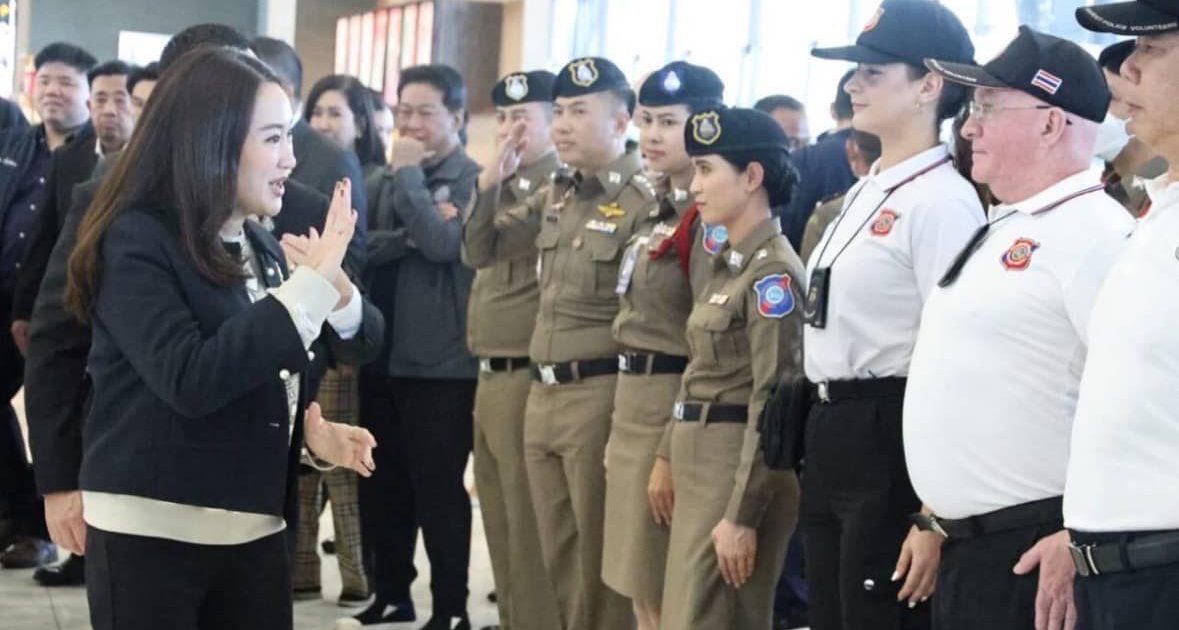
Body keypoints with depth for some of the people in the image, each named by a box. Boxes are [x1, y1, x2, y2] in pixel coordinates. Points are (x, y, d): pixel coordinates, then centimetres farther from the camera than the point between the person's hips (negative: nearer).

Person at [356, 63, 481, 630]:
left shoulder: (474, 180, -5)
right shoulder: (387, 178, 14)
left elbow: (444, 243, -20)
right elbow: (362, 245, 2)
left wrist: (409, 174, -12)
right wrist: (410, 235, -15)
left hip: (442, 361, -6)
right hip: (383, 355, 6)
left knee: (438, 489, -1)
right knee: (382, 485, 13)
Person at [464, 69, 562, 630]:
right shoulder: (507, 186, 16)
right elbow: (475, 253, 2)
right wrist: (491, 176, -4)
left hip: (530, 375, -9)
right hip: (491, 375, 9)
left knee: (529, 527, -6)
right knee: (500, 524, 14)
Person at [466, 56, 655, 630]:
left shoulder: (644, 201, -13)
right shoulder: (556, 195, 12)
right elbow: (486, 246, 22)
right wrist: (488, 186, 4)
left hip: (601, 395, -8)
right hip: (542, 393, 8)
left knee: (599, 557, 2)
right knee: (558, 553, 15)